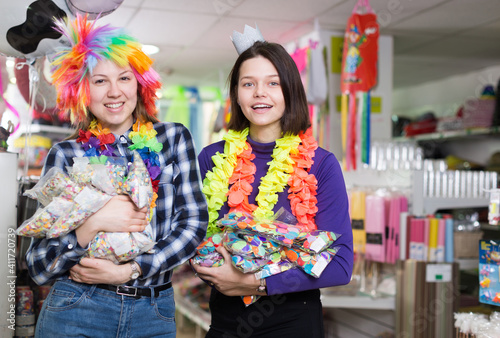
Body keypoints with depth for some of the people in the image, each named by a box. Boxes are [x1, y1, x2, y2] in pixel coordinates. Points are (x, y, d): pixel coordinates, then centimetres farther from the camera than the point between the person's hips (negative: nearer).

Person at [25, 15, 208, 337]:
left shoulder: (174, 138, 1)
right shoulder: (66, 154, -1)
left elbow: (194, 222, -4)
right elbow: (38, 267, -3)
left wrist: (128, 271, -14)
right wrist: (93, 224, -20)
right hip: (76, 311, 0)